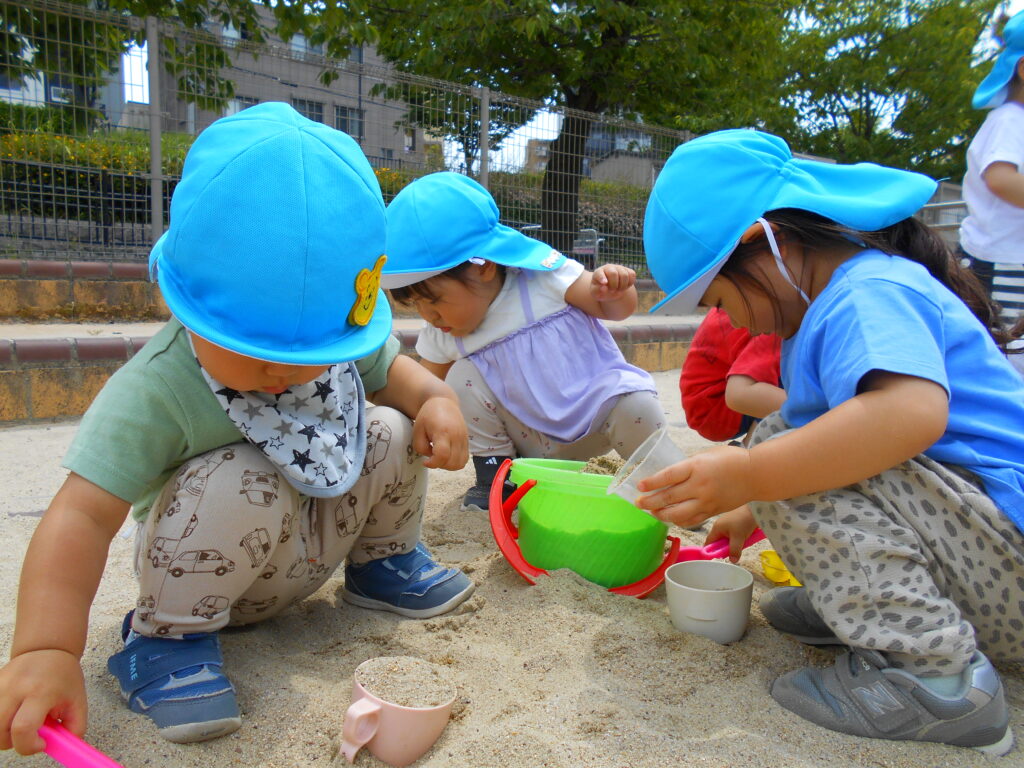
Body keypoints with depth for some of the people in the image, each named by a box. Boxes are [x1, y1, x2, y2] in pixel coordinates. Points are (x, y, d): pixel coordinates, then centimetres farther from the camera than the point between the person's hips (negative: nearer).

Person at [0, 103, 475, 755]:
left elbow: (388, 369, 7)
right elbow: (82, 516, -34)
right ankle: (173, 630, -9)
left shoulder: (342, 346, -14)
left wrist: (436, 398, -15)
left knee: (393, 434, -13)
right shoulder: (156, 391, -31)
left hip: (317, 540, 6)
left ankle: (383, 561, 14)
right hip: (211, 570, -5)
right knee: (237, 484, -37)